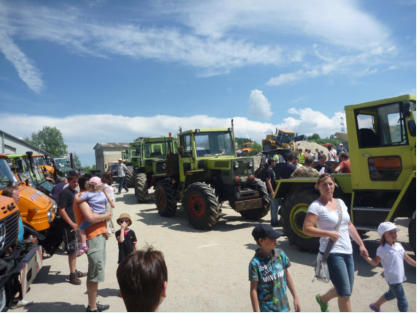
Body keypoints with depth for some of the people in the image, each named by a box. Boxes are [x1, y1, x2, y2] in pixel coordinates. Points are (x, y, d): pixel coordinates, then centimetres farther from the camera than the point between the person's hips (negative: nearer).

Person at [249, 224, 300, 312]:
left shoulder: (280, 254, -5)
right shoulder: (255, 263, -20)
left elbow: (287, 276, 7)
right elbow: (253, 290, -15)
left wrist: (295, 297, 11)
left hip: (283, 305, 5)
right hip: (268, 308, -5)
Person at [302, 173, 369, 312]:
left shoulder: (340, 202, 11)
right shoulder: (316, 206, -11)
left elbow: (349, 225, 20)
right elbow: (306, 229, -18)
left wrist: (361, 244, 17)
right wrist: (329, 233, -21)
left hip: (347, 252, 8)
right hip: (332, 253, -7)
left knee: (346, 291, 18)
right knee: (345, 294, -5)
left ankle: (322, 299, 44)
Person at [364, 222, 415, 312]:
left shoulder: (398, 245, 5)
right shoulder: (382, 249, -15)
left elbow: (407, 258, 16)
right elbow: (375, 262, -13)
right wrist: (366, 257, -32)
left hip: (400, 277, 8)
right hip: (393, 279, -8)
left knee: (392, 294, 27)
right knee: (403, 301, -4)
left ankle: (376, 305, 47)